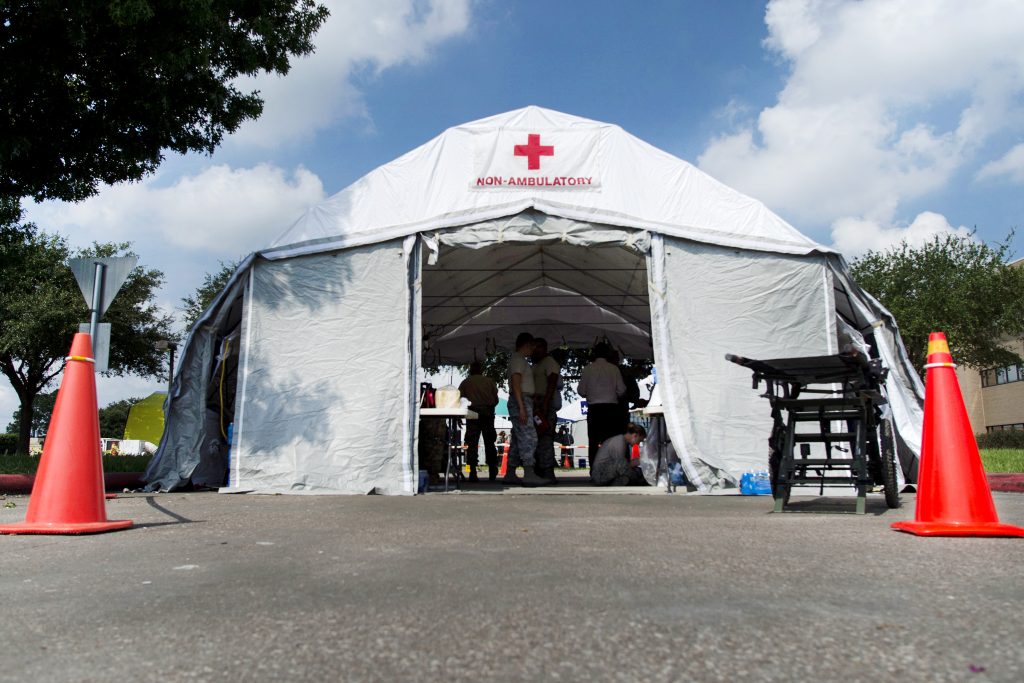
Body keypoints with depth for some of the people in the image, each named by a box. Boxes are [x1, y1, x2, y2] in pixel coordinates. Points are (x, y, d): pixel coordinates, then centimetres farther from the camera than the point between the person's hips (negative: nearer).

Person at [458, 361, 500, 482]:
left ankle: (473, 473, -8)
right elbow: (496, 399, 10)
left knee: (472, 444, -1)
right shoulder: (490, 381, 11)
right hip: (488, 414, 1)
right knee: (489, 443, 9)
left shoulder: (465, 382, 8)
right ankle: (492, 472, 7)